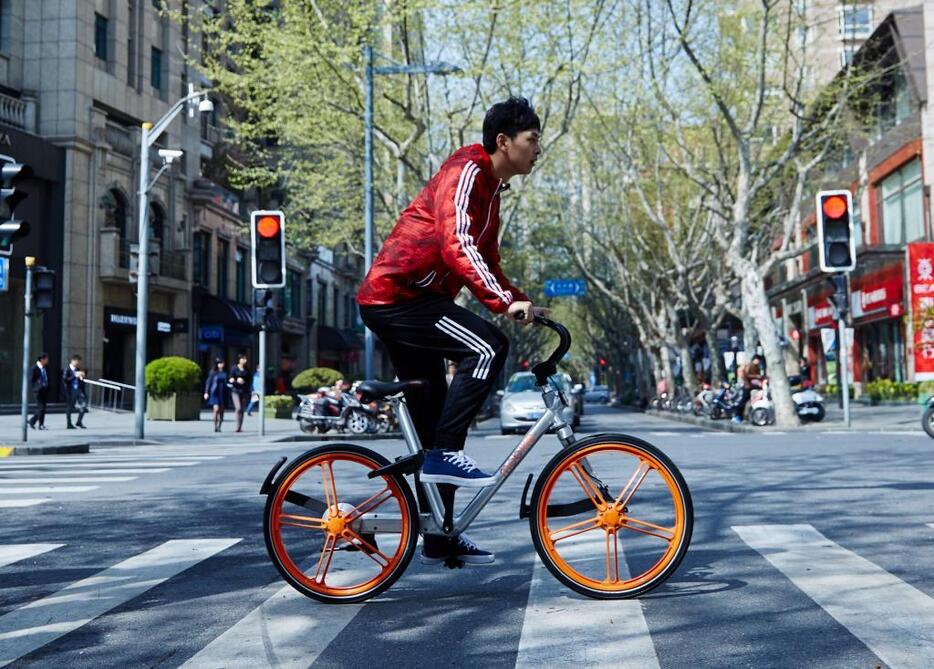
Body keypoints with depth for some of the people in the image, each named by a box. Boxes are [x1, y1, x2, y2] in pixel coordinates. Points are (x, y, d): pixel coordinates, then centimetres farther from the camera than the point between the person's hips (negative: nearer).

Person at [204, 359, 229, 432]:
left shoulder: (225, 373, 10)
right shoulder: (213, 372, 0)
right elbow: (208, 382, 1)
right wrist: (206, 392, -5)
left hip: (223, 394, 4)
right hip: (215, 393, -4)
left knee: (221, 411, 4)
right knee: (216, 409, -15)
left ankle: (219, 427, 12)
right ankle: (215, 426, -6)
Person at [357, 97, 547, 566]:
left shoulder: (490, 189, 20)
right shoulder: (466, 173, -12)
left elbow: (488, 263, 26)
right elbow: (456, 245, -27)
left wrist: (521, 303, 13)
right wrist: (506, 301, -34)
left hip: (396, 299, 10)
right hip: (397, 295, -10)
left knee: (432, 417, 10)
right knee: (487, 348, -23)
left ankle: (440, 540, 16)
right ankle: (444, 454, -15)